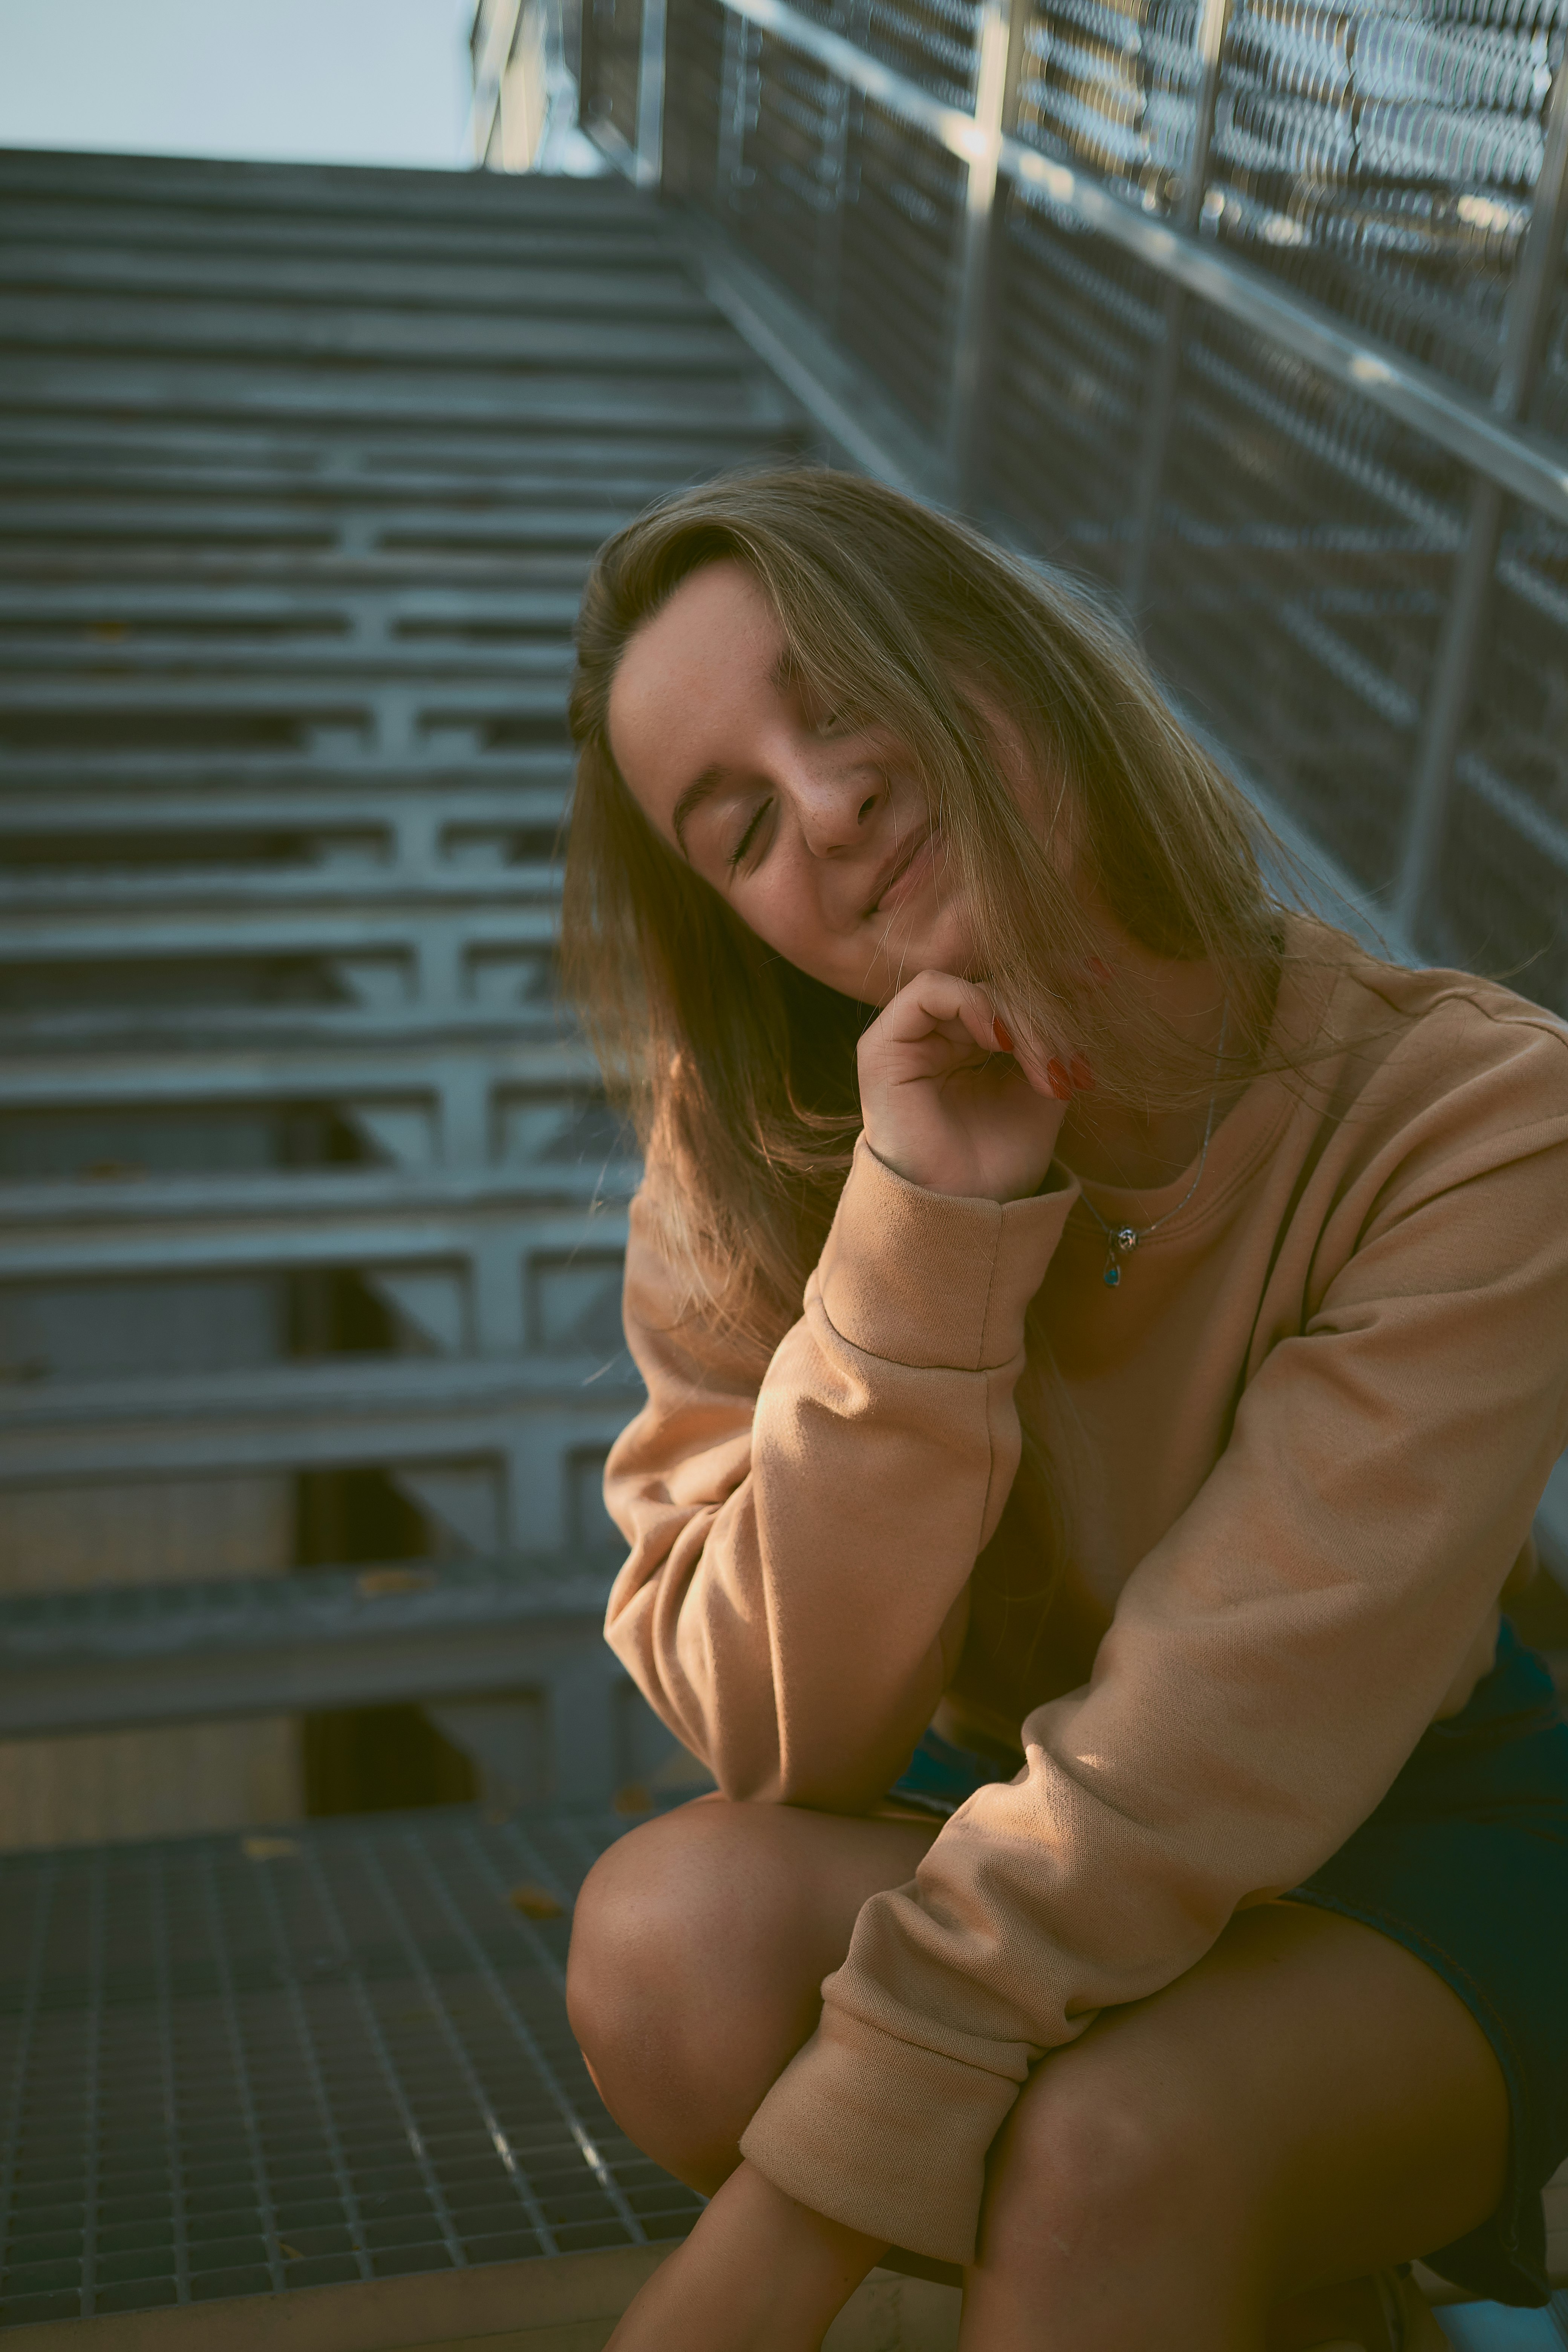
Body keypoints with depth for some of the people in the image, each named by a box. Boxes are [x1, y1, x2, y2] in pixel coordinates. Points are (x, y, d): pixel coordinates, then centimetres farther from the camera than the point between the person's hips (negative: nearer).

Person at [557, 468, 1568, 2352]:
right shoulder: (754, 1133, -13)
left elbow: (1226, 1737, -27)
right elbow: (786, 1745, -18)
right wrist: (919, 1237, -31)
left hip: (1399, 1862, -4)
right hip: (1001, 1827, 5)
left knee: (1103, 2159, -35)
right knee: (675, 1929, -26)